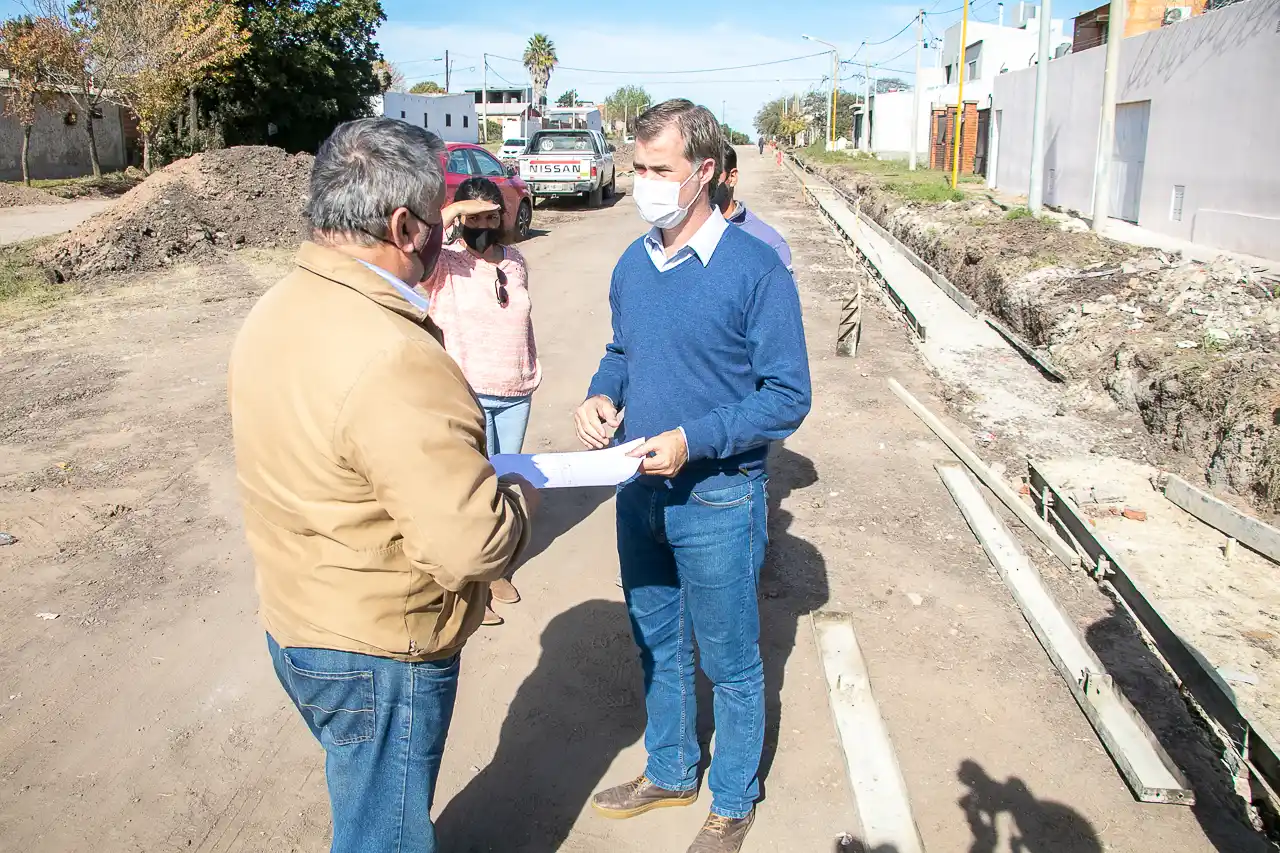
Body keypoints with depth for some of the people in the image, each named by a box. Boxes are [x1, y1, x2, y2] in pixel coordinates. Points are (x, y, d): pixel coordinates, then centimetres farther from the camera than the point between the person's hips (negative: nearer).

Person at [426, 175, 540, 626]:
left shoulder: (515, 260, 9)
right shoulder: (443, 264, -9)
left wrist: (532, 371, 18)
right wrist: (454, 210, -26)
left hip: (516, 394, 6)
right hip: (467, 395, -5)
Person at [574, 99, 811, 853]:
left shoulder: (755, 269, -17)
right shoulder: (633, 264, 2)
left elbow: (789, 395, -15)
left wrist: (693, 440, -25)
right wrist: (603, 394, -6)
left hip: (717, 501, -6)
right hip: (640, 492, 6)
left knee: (730, 663, 12)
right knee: (658, 647, 22)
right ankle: (669, 771, 46)